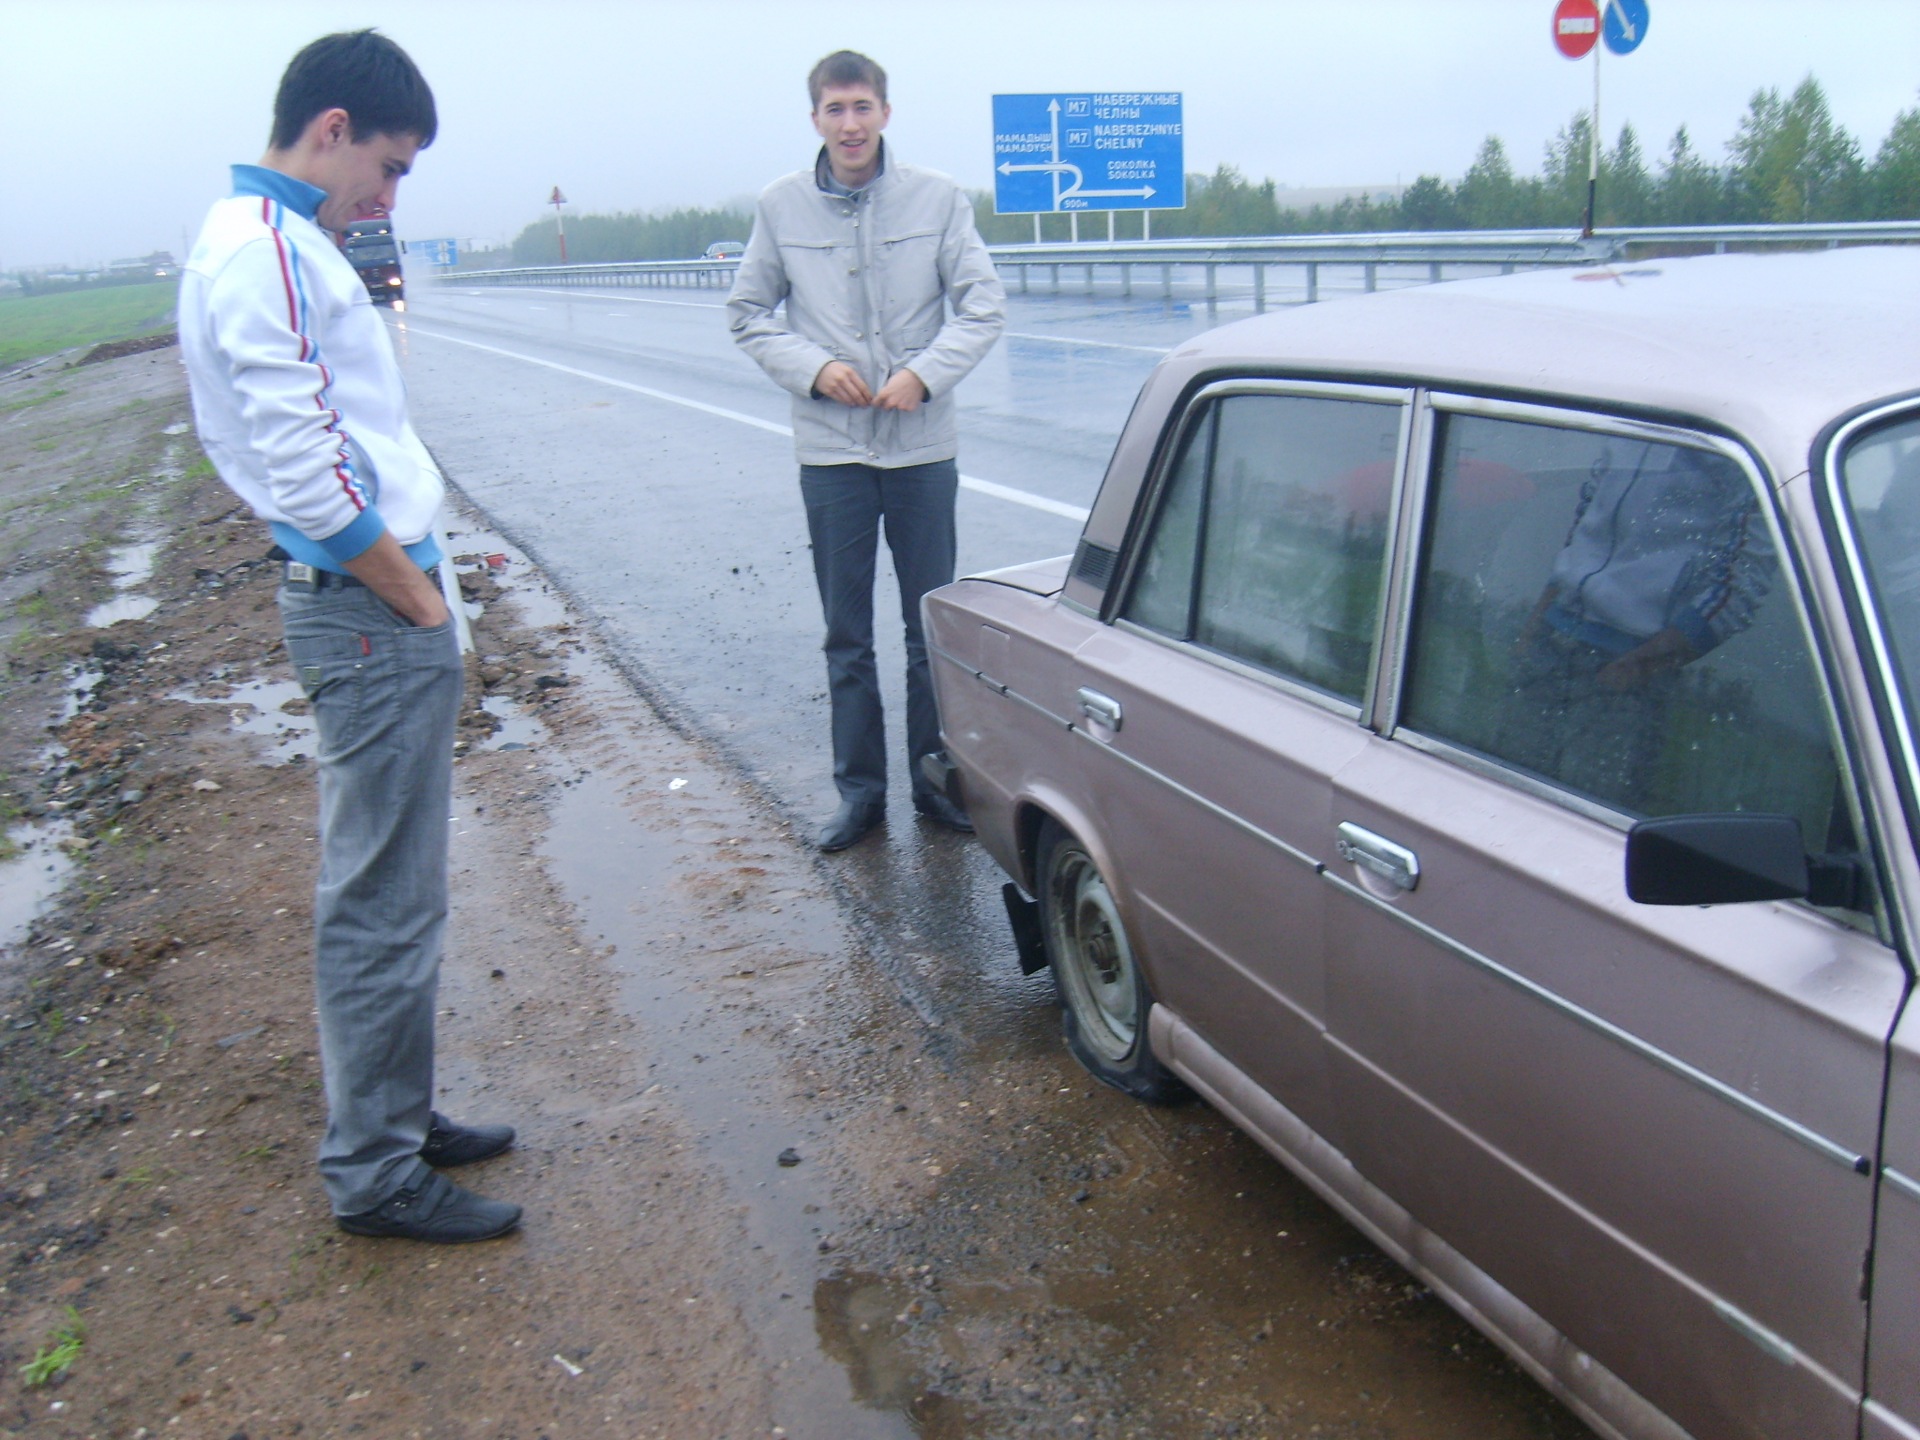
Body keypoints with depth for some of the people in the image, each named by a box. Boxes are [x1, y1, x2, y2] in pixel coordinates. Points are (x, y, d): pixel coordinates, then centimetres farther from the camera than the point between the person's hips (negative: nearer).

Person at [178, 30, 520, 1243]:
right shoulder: (263, 251, -14)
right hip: (371, 609, -10)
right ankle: (376, 1174, 11)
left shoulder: (282, 243, 17)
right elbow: (310, 479, -22)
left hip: (373, 597, 10)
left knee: (389, 890, 17)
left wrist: (420, 593, 13)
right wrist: (420, 604, -12)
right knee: (384, 903, -2)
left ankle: (396, 1118, 31)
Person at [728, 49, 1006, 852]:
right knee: (846, 636, 8)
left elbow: (984, 307, -1)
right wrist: (812, 366, -10)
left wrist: (926, 372, -15)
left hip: (922, 447, 0)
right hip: (831, 452, 1)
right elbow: (747, 313, 7)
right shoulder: (781, 207, 1)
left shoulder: (937, 199, -2)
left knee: (932, 630, 8)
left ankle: (935, 778, 22)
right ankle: (860, 789, 20)